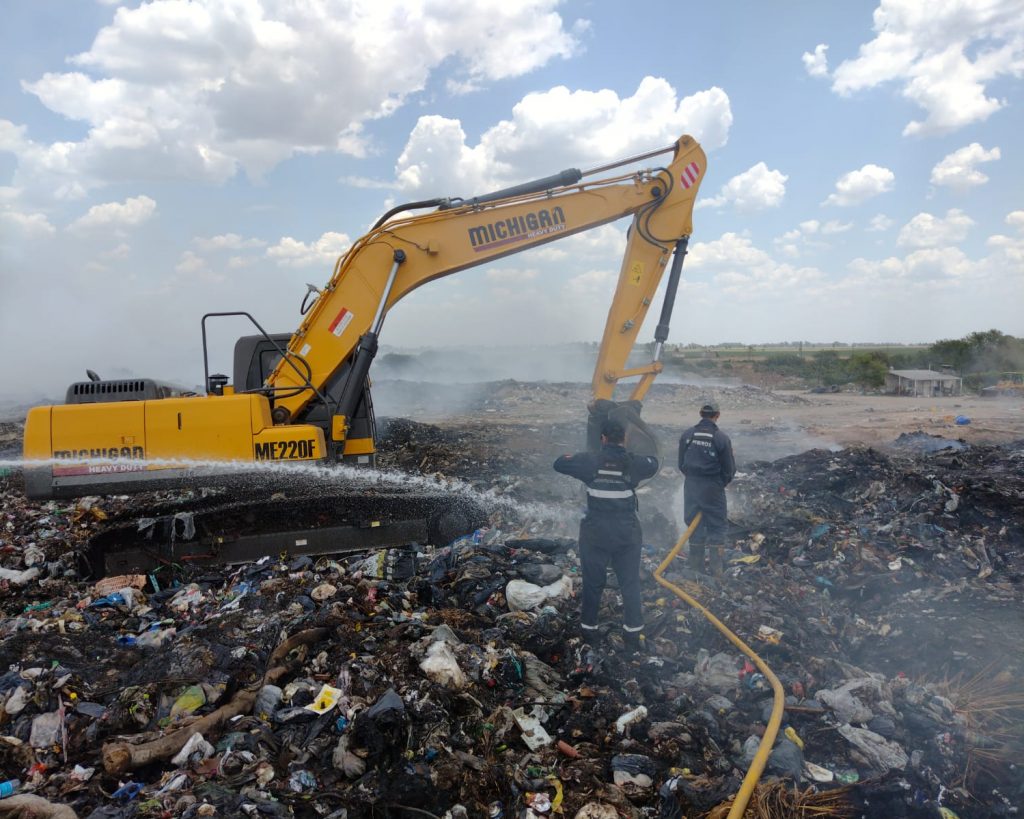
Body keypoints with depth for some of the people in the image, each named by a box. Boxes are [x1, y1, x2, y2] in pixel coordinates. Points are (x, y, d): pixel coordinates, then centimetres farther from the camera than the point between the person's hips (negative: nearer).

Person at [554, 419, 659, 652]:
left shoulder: (590, 460, -9)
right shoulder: (634, 462, -6)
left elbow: (559, 464, 3)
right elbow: (653, 462, 16)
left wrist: (577, 457, 20)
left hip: (595, 532, 0)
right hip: (627, 532, 1)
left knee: (593, 582, 14)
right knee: (630, 583, 12)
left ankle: (589, 630, 25)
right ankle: (633, 634, 15)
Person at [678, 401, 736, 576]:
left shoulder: (687, 435, -2)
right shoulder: (721, 438, -12)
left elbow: (681, 464, 5)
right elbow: (729, 469, -6)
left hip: (691, 486, 3)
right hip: (713, 489, -3)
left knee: (694, 526, 13)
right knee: (716, 528, 7)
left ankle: (696, 569, 19)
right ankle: (716, 570, 7)